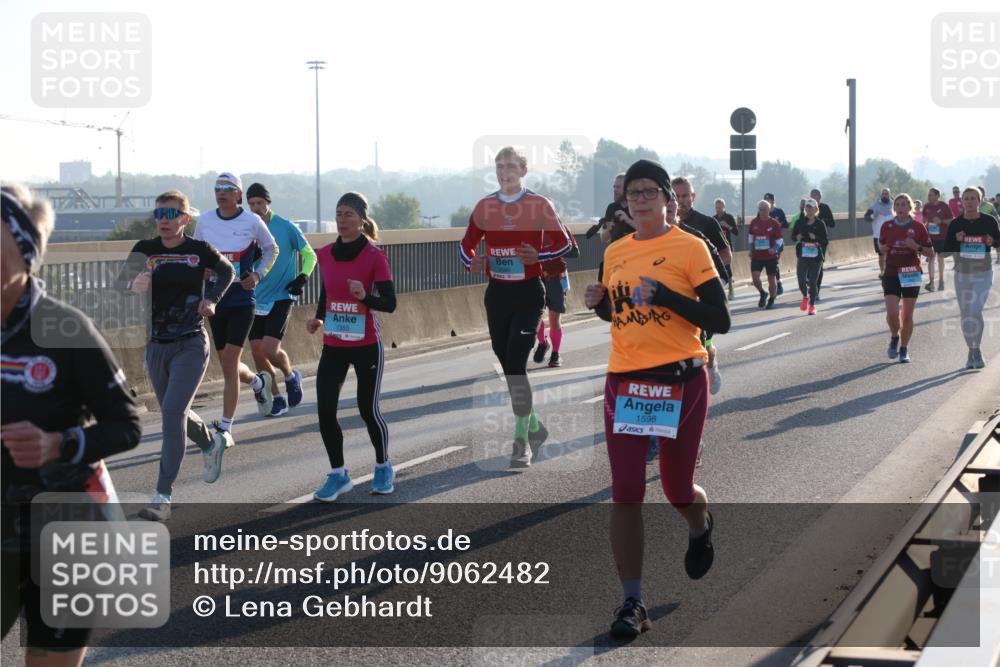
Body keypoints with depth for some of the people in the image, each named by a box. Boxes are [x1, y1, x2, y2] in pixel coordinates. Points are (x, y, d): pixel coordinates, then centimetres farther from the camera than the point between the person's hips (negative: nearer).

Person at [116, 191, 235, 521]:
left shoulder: (199, 250, -6)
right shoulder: (145, 249, -2)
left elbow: (226, 271, 13)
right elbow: (120, 281, -11)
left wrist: (211, 298, -2)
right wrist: (132, 285, -34)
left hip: (191, 345, -4)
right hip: (156, 345, 4)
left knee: (173, 412, -17)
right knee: (174, 413, 19)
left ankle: (163, 496, -15)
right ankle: (212, 442, 52)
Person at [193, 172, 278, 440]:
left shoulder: (252, 221, -5)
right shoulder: (205, 220, 3)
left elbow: (271, 249, 11)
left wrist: (258, 275, -2)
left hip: (242, 299, -4)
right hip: (214, 298, 4)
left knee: (229, 361, -12)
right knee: (227, 364, 12)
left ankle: (225, 428, -6)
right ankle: (258, 382, 46)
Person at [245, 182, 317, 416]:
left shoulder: (286, 227, -6)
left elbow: (310, 254, 3)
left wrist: (302, 277, -12)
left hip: (281, 298, -5)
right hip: (256, 300, 5)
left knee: (270, 350, -16)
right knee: (257, 353, 3)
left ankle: (290, 376, 17)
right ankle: (277, 399, 19)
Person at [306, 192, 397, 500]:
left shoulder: (375, 256, -11)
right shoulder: (325, 255, 3)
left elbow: (390, 303, -12)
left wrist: (365, 296, -30)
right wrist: (318, 318, 2)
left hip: (367, 346, -4)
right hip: (333, 347, 4)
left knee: (368, 409, 4)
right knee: (325, 411, -6)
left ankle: (383, 468, 29)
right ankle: (338, 474, 10)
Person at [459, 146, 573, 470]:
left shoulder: (539, 205, -5)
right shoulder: (484, 206, 6)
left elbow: (564, 243, -2)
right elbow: (466, 244, 13)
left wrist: (538, 256, -20)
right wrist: (472, 262, -9)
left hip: (528, 294, -5)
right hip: (497, 294, 5)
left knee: (515, 365, -15)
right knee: (508, 367, 10)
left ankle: (522, 441, -10)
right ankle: (533, 426, 29)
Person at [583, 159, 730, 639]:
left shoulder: (689, 247, -6)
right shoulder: (615, 252, 9)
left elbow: (719, 321, -10)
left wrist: (666, 296, -21)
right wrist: (600, 303, 2)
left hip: (680, 381, -4)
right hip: (624, 381, 4)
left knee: (677, 490, 9)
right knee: (625, 494, -3)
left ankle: (700, 528, 47)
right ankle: (632, 603, 3)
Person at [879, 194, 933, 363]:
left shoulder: (918, 227, -2)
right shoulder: (887, 226, 3)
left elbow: (931, 253, 1)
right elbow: (881, 246, 19)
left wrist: (916, 246, -17)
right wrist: (884, 248, -4)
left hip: (911, 274, -1)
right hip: (891, 274, 1)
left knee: (907, 315, 3)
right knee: (892, 312, -13)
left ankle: (904, 349, 19)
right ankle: (894, 337, 17)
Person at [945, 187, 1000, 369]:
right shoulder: (956, 223, -2)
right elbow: (946, 248, -1)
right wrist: (957, 240, -20)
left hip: (983, 274, -2)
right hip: (962, 274, 2)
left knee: (975, 312, -16)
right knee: (965, 315, 7)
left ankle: (976, 351, -4)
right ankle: (972, 351, 21)